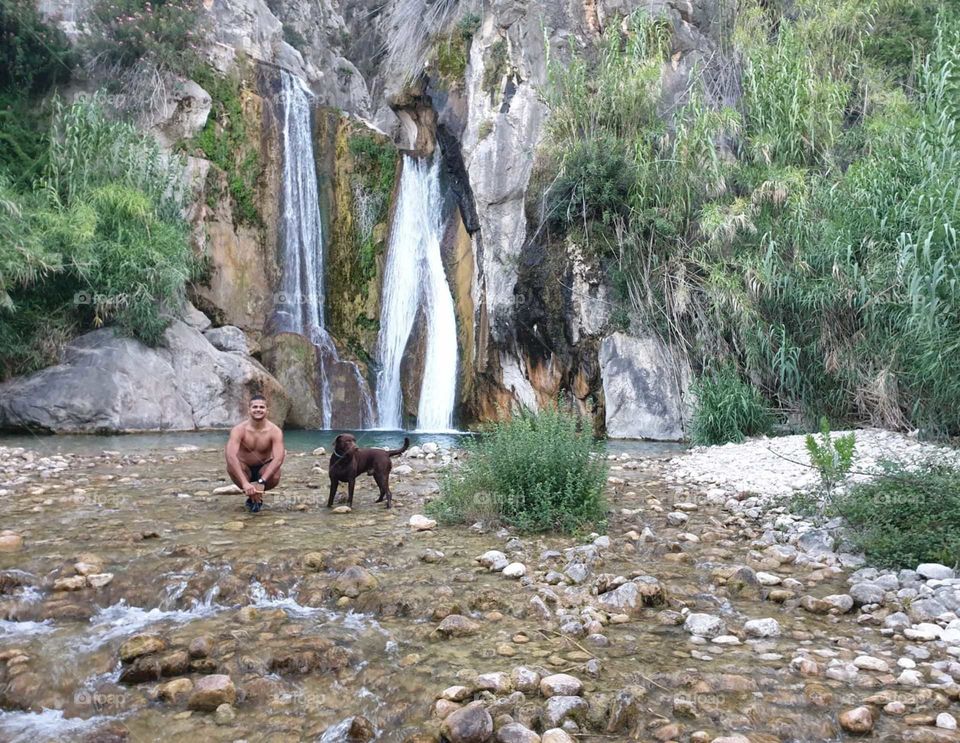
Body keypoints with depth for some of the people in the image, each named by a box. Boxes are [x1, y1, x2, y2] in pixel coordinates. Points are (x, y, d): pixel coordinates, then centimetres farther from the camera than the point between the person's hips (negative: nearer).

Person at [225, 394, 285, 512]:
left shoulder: (275, 431, -20)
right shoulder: (239, 430, -22)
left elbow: (278, 459, -31)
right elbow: (230, 456, -36)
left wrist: (261, 481, -45)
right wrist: (245, 483, -48)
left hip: (264, 469, 0)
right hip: (245, 470, 0)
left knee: (275, 477, -34)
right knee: (231, 466, -33)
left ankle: (257, 495, 2)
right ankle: (251, 496, -7)